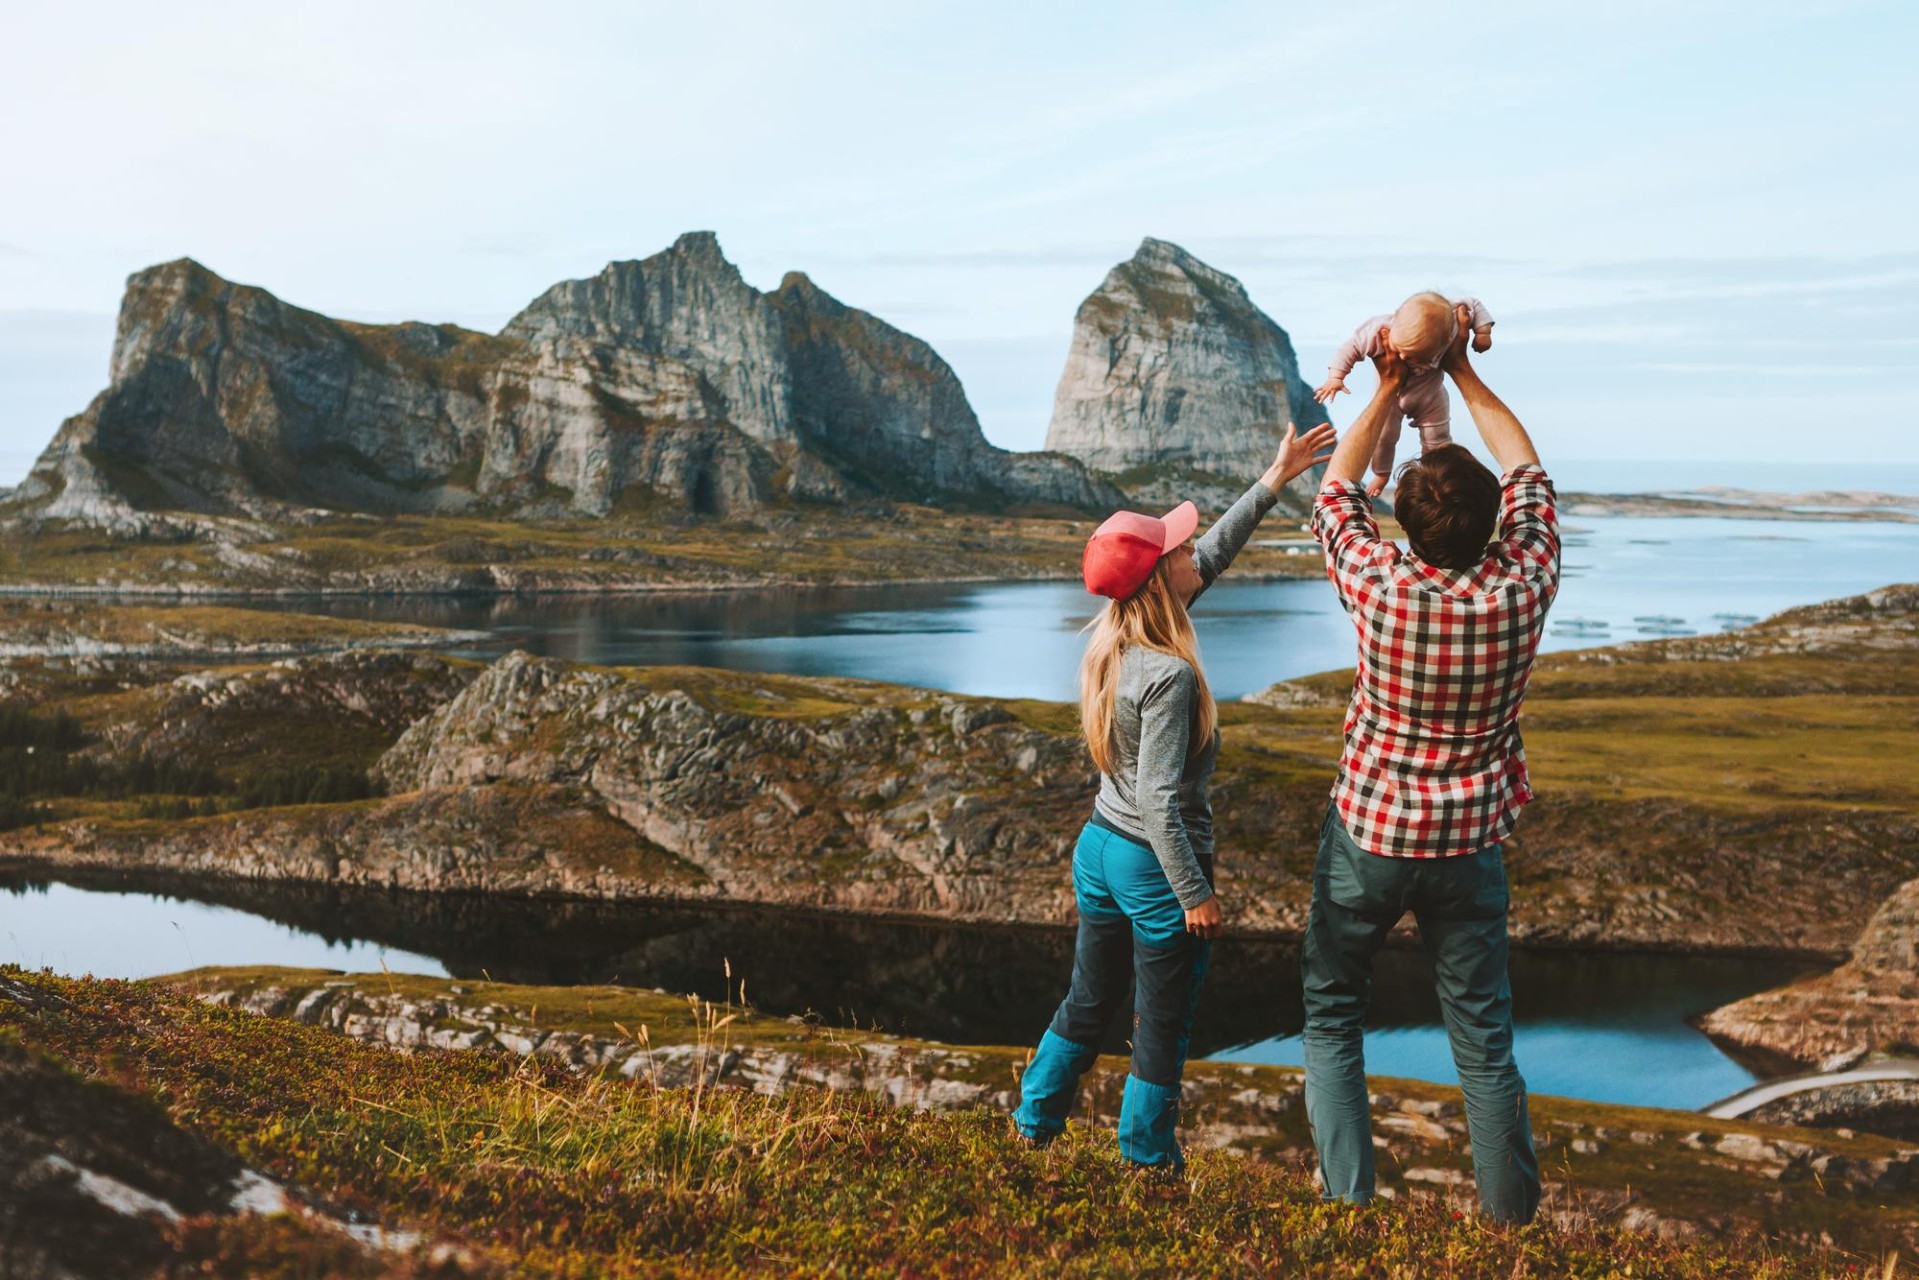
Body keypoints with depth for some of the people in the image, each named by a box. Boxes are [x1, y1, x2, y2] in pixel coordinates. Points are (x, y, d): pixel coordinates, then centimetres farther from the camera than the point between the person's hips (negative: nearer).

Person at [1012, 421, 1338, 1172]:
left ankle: (1034, 1126, 36)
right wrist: (1194, 894, -17)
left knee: (1088, 1003, 23)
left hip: (1100, 849, 8)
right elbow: (1159, 800, -25)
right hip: (1157, 865, -8)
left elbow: (1212, 554, 9)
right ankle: (1150, 1163, 27)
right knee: (1162, 1027, 11)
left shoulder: (1114, 643, -1)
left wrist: (1275, 481, 11)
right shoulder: (1169, 676, -26)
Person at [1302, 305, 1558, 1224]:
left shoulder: (1381, 588, -19)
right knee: (1483, 1038, 12)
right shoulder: (1522, 592, -15)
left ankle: (1347, 1200, 15)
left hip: (1367, 836, -1)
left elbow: (1335, 493, 1)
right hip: (1469, 847, 2)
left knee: (1332, 1014, 15)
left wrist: (1389, 388, 8)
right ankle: (1512, 1218, 20)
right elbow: (1528, 475, 4)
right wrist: (1464, 375, 11)